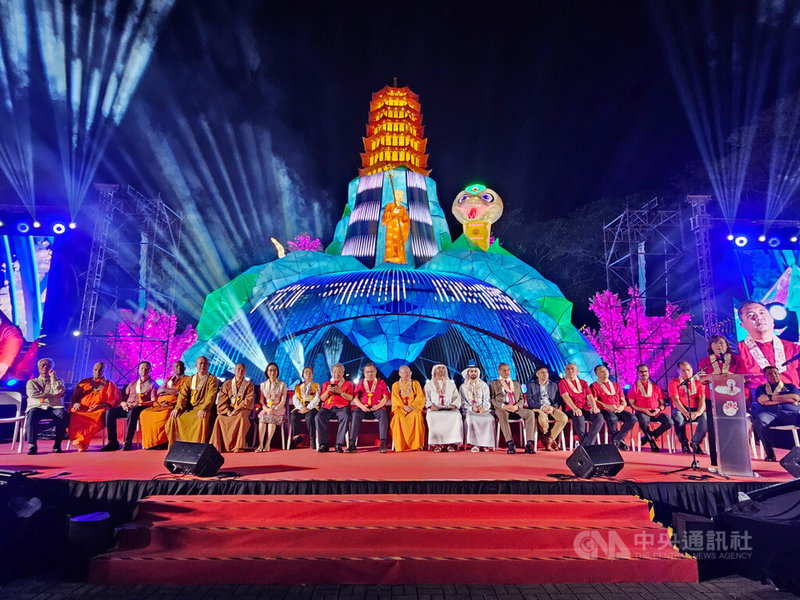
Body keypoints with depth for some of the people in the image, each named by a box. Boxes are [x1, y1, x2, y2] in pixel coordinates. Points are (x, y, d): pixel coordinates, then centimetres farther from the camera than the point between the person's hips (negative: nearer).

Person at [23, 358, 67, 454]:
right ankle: (32, 445, -34)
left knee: (63, 414, -34)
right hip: (37, 407, 0)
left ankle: (57, 444, -28)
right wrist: (53, 395, -4)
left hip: (54, 408, 0)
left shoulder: (58, 381, 23)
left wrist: (53, 377, 5)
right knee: (32, 414, -36)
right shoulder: (31, 382, 21)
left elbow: (58, 392, -1)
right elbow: (32, 393, -1)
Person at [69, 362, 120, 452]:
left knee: (98, 417, -38)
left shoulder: (109, 385, 17)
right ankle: (81, 444, -31)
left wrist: (98, 406, -11)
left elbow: (110, 402, 7)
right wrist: (75, 403, -3)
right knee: (72, 416, -32)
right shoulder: (84, 382, 25)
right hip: (81, 409, 2)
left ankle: (80, 441, -32)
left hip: (98, 410, -2)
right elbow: (73, 397, 21)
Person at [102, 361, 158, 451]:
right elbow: (123, 399, 21)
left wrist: (138, 404, -16)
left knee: (132, 412, -39)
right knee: (110, 412, -21)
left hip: (141, 408, -5)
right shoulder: (132, 385, 28)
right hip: (127, 408, 6)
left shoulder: (152, 384, 11)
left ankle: (128, 442, -36)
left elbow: (153, 401, -3)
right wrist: (124, 404, -3)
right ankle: (112, 442, -21)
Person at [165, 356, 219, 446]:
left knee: (202, 419, -35)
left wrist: (203, 409, -25)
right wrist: (178, 408, -9)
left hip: (203, 407, -4)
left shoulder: (212, 379, 5)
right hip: (189, 407, 5)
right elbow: (183, 395, 9)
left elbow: (210, 397, -8)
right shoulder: (189, 379, 20)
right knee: (174, 417, -21)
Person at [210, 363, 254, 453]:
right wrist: (227, 410, -13)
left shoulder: (249, 385, 9)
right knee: (220, 417, -30)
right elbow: (222, 399, 5)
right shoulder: (227, 384, 16)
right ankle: (217, 445, -28)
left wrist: (236, 410, -16)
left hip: (242, 409, -2)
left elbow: (248, 400, -3)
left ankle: (238, 446, -37)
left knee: (241, 417, -36)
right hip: (228, 409, 2)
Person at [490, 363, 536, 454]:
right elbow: (493, 399, 4)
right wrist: (504, 406, -15)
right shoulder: (493, 383, 17)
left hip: (516, 408, 3)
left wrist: (517, 406, -7)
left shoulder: (516, 384, 28)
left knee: (530, 413, -28)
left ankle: (529, 444, -32)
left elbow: (521, 399, 18)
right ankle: (510, 444, -44)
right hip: (502, 408, -3)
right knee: (501, 415, -40)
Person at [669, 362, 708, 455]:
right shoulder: (674, 383, 3)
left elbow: (702, 399, -3)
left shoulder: (698, 382, 9)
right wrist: (685, 412, -28)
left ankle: (695, 442, -12)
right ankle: (684, 442, -15)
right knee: (677, 416, -36)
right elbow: (675, 400, -10)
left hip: (695, 411, 2)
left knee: (705, 417, -31)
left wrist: (698, 412, -23)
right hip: (680, 410, -2)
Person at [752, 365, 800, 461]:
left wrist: (773, 397, 6)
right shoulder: (761, 388, 28)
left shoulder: (790, 386, 30)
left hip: (790, 413, 0)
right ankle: (770, 454, -32)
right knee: (759, 420, -39)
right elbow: (761, 400, 5)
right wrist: (787, 399, 7)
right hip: (769, 413, 0)